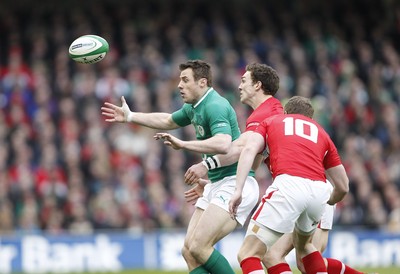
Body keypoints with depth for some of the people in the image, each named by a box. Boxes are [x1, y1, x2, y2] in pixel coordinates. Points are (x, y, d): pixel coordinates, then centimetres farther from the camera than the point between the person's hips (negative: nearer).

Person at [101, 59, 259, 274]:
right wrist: (129, 117, 37)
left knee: (198, 246, -20)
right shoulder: (193, 107, 14)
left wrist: (183, 144, -28)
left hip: (235, 184, -10)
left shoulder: (215, 106, -17)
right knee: (189, 251, 2)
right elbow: (167, 121, 35)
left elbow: (223, 144, -34)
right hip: (216, 185, 10)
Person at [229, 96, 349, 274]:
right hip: (319, 190, 4)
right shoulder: (320, 132, 33)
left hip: (289, 184, -4)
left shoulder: (271, 122, 29)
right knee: (303, 244, 34)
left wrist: (238, 190, -2)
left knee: (248, 254, -3)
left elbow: (249, 149, 6)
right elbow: (343, 187, 31)